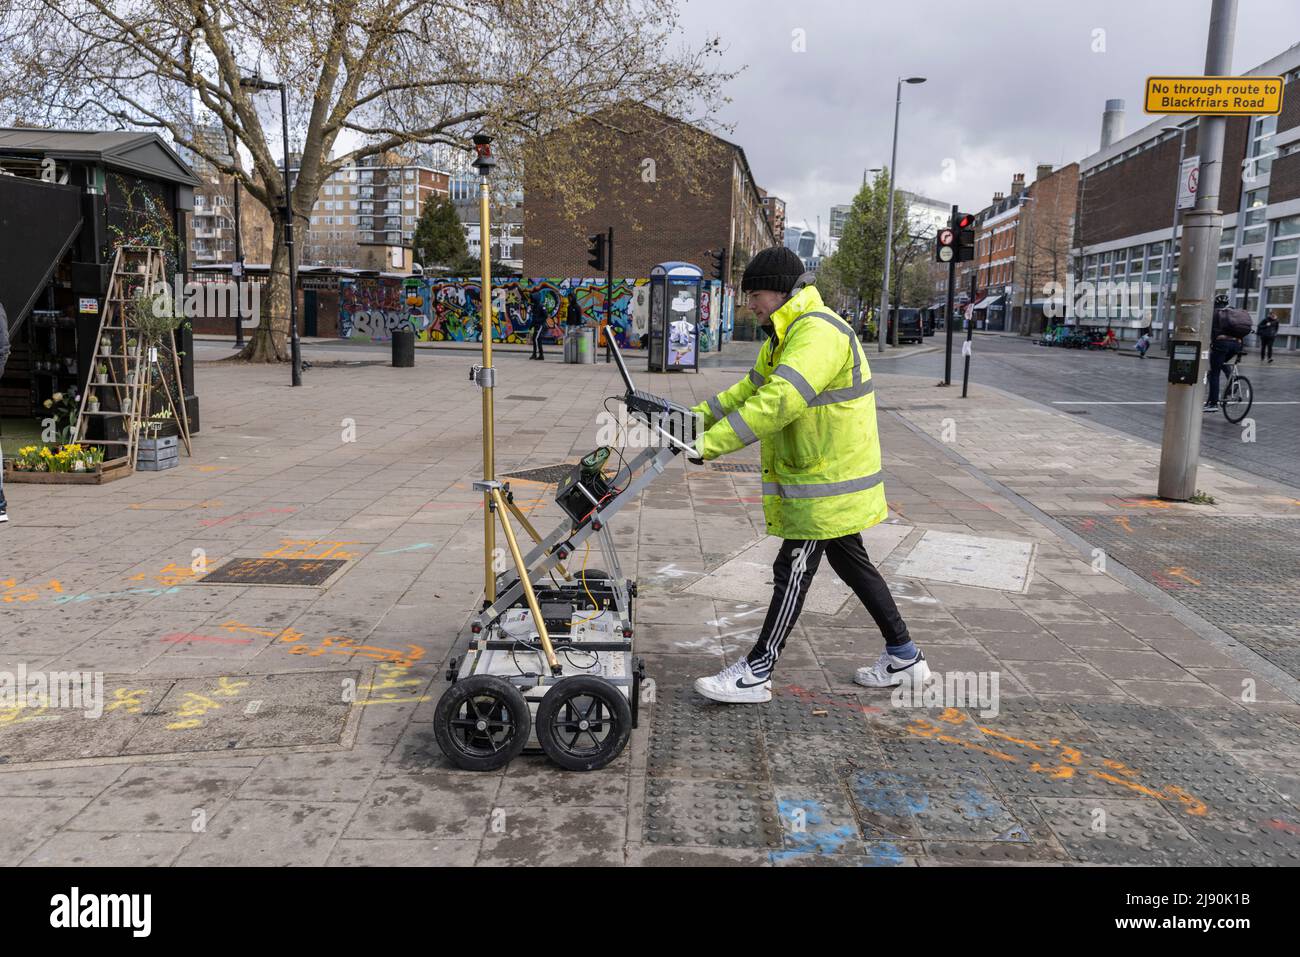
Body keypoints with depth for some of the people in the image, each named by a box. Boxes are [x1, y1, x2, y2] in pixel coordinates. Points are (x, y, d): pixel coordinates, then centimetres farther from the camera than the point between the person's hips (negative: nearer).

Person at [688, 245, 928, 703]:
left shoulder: (818, 333, -23)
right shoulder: (790, 333, 14)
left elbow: (779, 402, -34)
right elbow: (754, 386, 17)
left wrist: (712, 444, -36)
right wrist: (702, 414, 4)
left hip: (828, 482, -11)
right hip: (826, 477, 11)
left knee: (793, 571, -3)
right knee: (852, 563, 17)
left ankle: (756, 673, 6)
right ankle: (904, 657, 29)